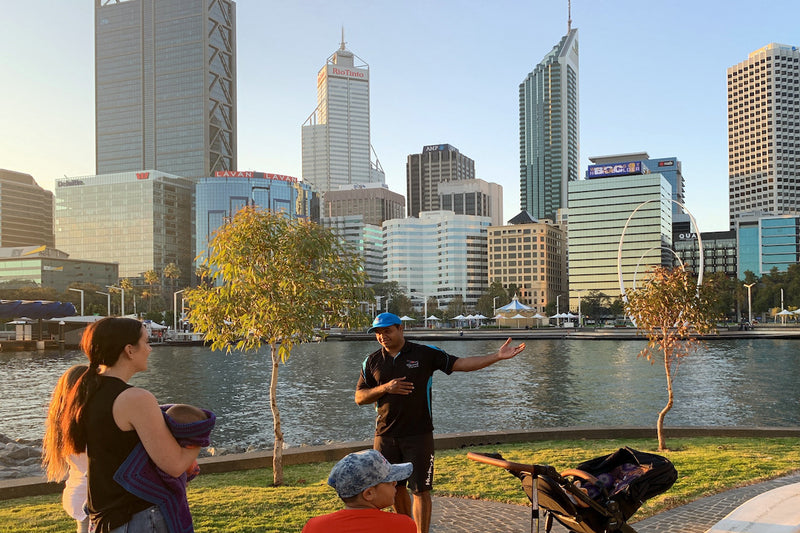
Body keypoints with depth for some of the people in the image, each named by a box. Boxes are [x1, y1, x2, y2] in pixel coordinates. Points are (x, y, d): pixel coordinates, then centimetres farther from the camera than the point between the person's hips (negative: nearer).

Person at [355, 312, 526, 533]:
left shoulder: (425, 353, -2)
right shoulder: (372, 361, 5)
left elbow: (461, 364, -5)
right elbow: (359, 398, 5)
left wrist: (497, 356, -15)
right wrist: (386, 388, -13)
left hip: (419, 434, -3)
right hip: (386, 435, 3)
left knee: (420, 489, -2)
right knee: (396, 488, 15)